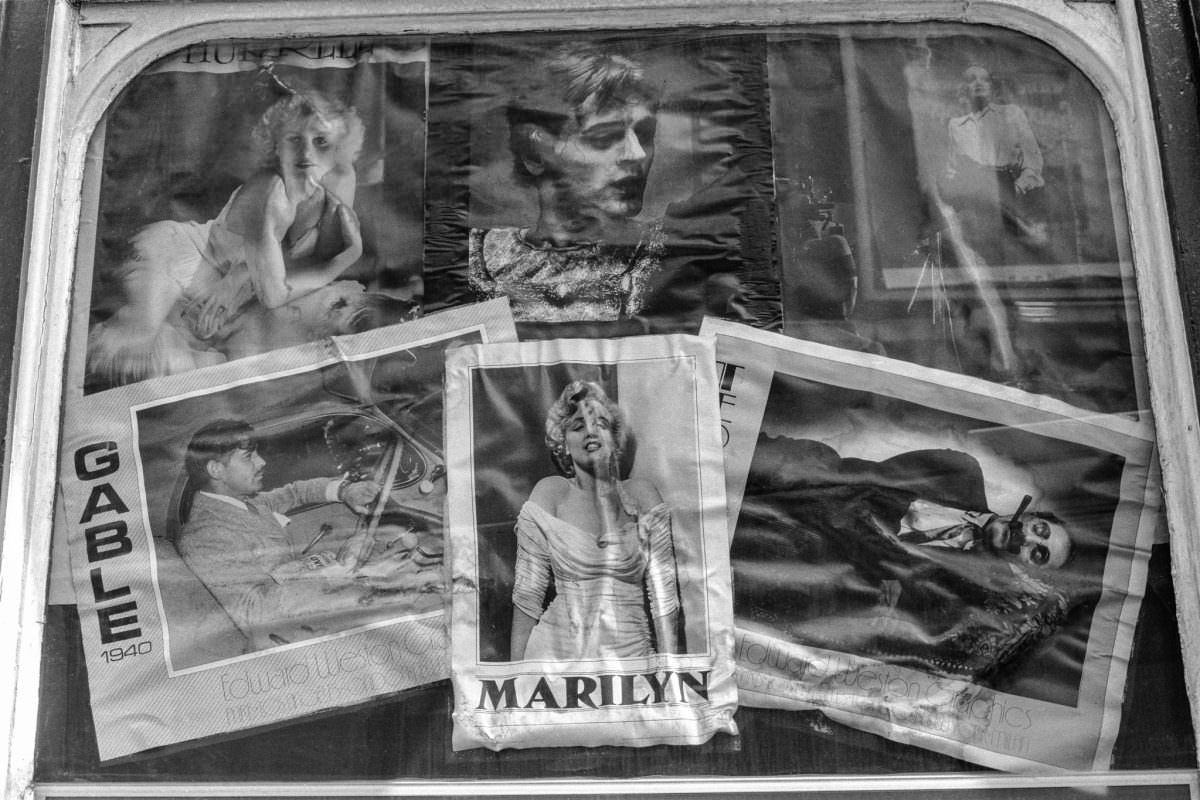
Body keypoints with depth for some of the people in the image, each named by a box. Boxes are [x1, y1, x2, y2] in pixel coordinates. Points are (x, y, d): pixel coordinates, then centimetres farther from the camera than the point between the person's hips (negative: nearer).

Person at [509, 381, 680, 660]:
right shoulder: (549, 493, -2)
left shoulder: (641, 493, 0)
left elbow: (663, 591, -1)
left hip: (632, 648, 1)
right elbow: (528, 590, -1)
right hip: (557, 650, -1)